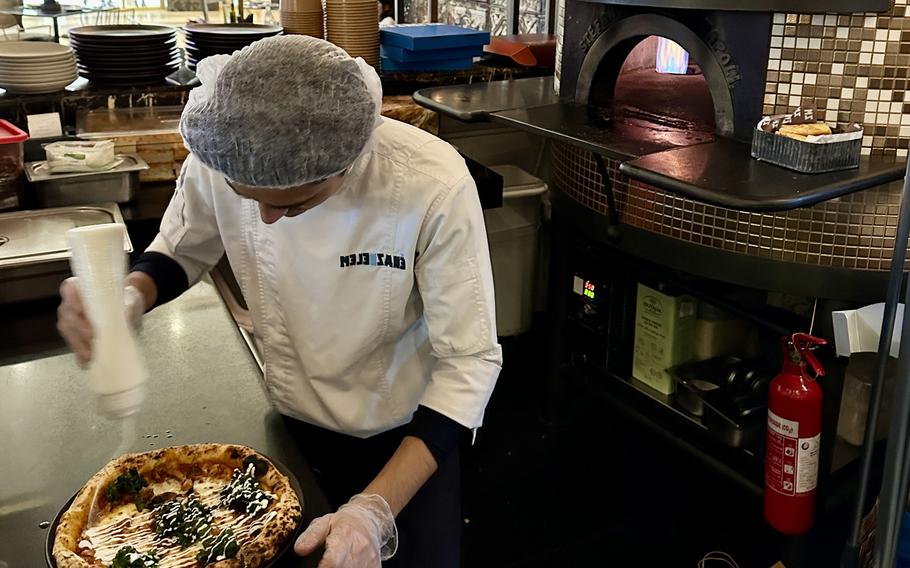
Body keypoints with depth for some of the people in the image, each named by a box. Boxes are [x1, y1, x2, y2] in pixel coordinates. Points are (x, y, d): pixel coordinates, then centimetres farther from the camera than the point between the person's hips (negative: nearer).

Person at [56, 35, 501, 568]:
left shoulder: (433, 184, -32)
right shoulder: (220, 155, -21)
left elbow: (471, 361, -26)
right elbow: (180, 252, 0)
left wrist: (376, 509, -35)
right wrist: (128, 295, -24)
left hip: (413, 436, -2)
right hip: (298, 424, 3)